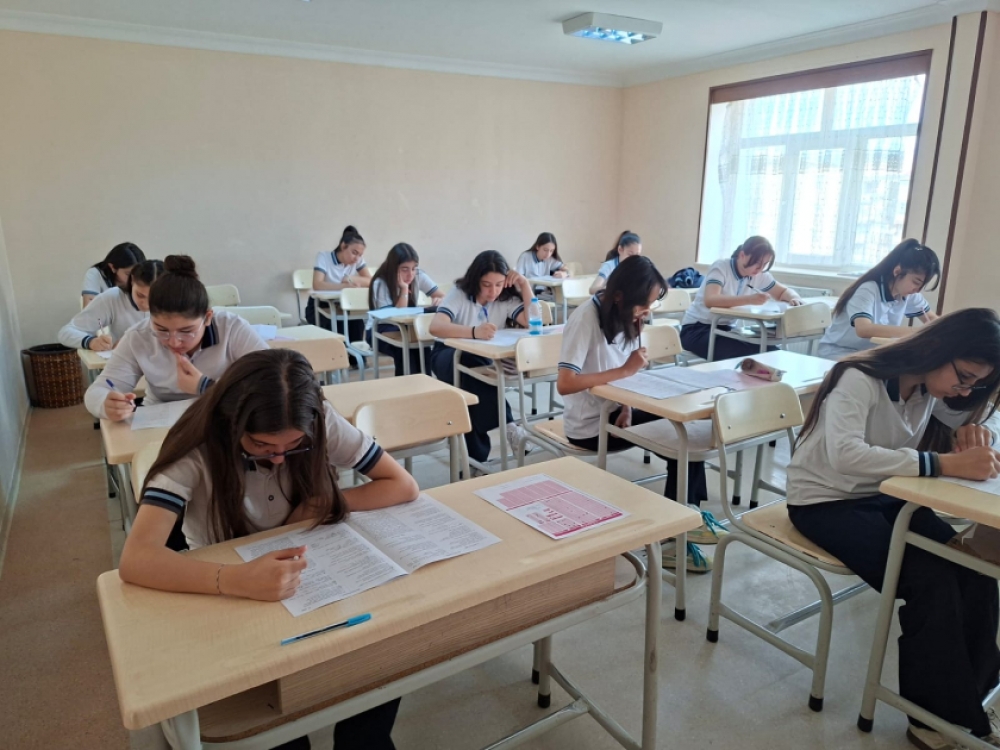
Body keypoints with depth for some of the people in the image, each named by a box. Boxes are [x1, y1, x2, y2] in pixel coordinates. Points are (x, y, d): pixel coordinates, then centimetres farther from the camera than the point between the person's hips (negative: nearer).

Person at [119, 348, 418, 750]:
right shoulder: (196, 448, -24)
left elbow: (403, 486, -11)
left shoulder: (322, 424, -17)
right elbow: (135, 560, -34)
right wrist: (237, 580, -49)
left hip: (312, 586, 2)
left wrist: (320, 504, -21)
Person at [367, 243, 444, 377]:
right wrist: (404, 288, -30)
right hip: (380, 331, -3)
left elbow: (443, 296, -8)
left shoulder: (418, 276, -8)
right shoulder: (380, 284, -19)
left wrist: (439, 300, -31)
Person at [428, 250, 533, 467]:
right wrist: (474, 332, -55)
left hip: (485, 359, 3)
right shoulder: (459, 295, -18)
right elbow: (435, 327, -38)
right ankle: (506, 424, -33)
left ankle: (476, 455, -29)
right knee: (471, 366, -40)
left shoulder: (506, 298, -8)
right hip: (449, 354, -3)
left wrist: (525, 284, -22)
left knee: (473, 377, -35)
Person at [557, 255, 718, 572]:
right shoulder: (586, 318, -22)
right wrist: (625, 370, -28)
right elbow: (565, 384, -30)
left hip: (615, 410, 7)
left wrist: (627, 408, -11)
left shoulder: (623, 314, 1)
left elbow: (624, 375, 8)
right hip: (590, 424, -7)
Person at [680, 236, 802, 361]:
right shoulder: (720, 268, -17)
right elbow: (710, 300, -35)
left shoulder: (759, 275, 1)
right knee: (747, 355, -31)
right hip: (697, 329, -6)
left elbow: (784, 292, 14)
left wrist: (793, 298, -11)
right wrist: (749, 299, -45)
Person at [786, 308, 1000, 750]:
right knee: (932, 583, -24)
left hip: (883, 497, 7)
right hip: (825, 501, -7)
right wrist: (945, 464, -42)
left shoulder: (930, 387, -2)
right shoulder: (860, 380, -24)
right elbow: (844, 455, -39)